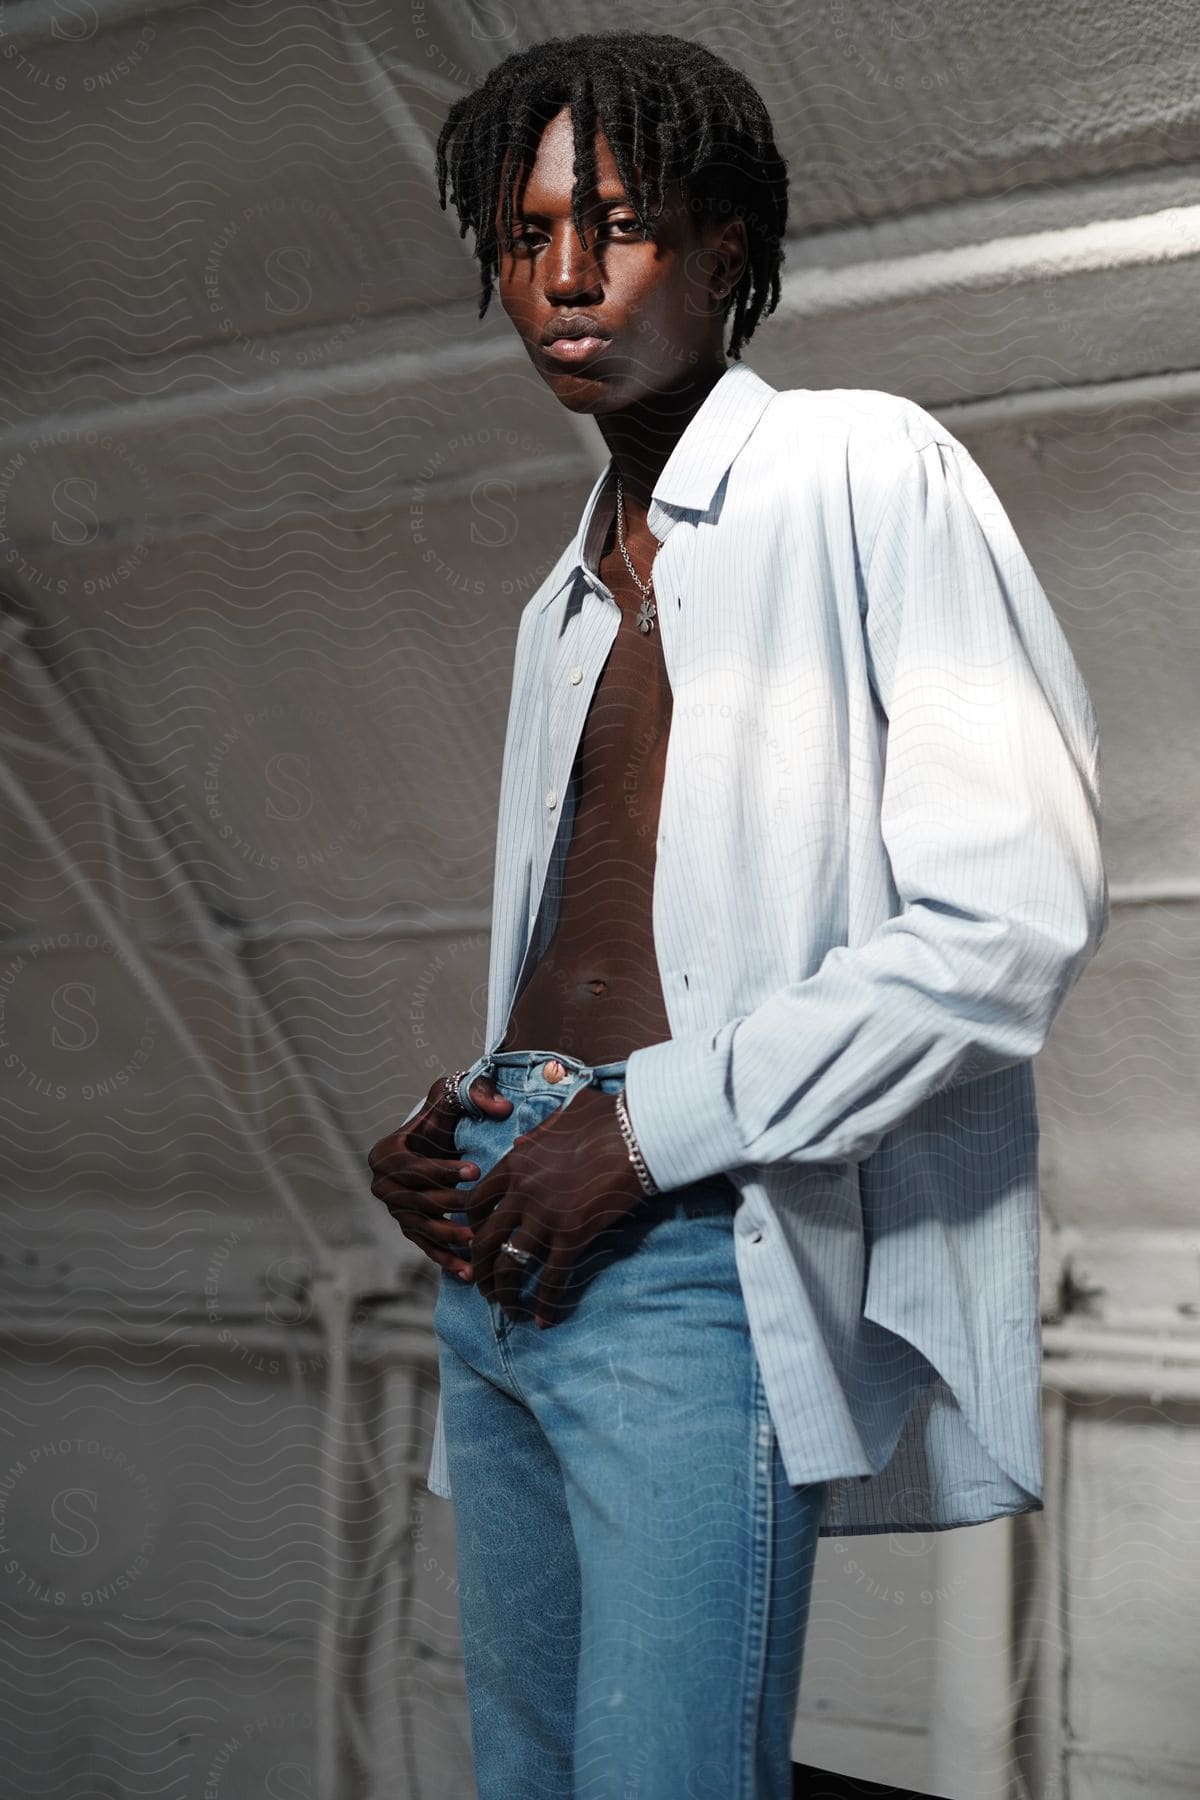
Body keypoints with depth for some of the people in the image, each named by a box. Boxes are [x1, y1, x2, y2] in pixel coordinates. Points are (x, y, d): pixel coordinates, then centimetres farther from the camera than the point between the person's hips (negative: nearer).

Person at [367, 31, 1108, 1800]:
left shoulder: (865, 475, -1)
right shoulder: (565, 607, 23)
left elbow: (1017, 908, -11)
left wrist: (650, 1130, -13)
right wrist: (453, 1134, 6)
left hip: (692, 1254, -7)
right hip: (510, 1252, 8)